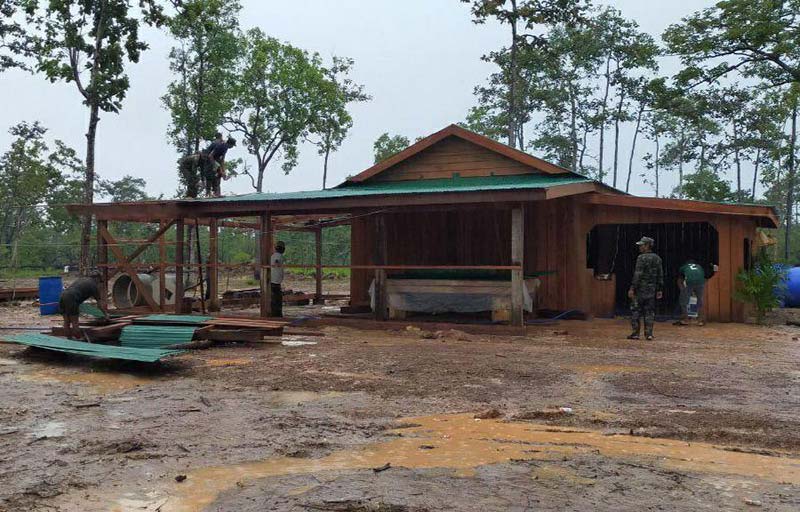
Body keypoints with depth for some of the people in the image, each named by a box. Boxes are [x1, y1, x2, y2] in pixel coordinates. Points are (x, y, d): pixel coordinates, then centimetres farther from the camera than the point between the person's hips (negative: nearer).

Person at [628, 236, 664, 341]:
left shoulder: (642, 258, -12)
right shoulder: (657, 258, 10)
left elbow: (638, 275, -17)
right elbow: (660, 275, 11)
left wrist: (632, 288, -16)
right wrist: (659, 290, 15)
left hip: (640, 289, -6)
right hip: (652, 289, 6)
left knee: (635, 310, 0)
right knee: (650, 311, 9)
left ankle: (635, 333, -1)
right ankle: (649, 333, 6)